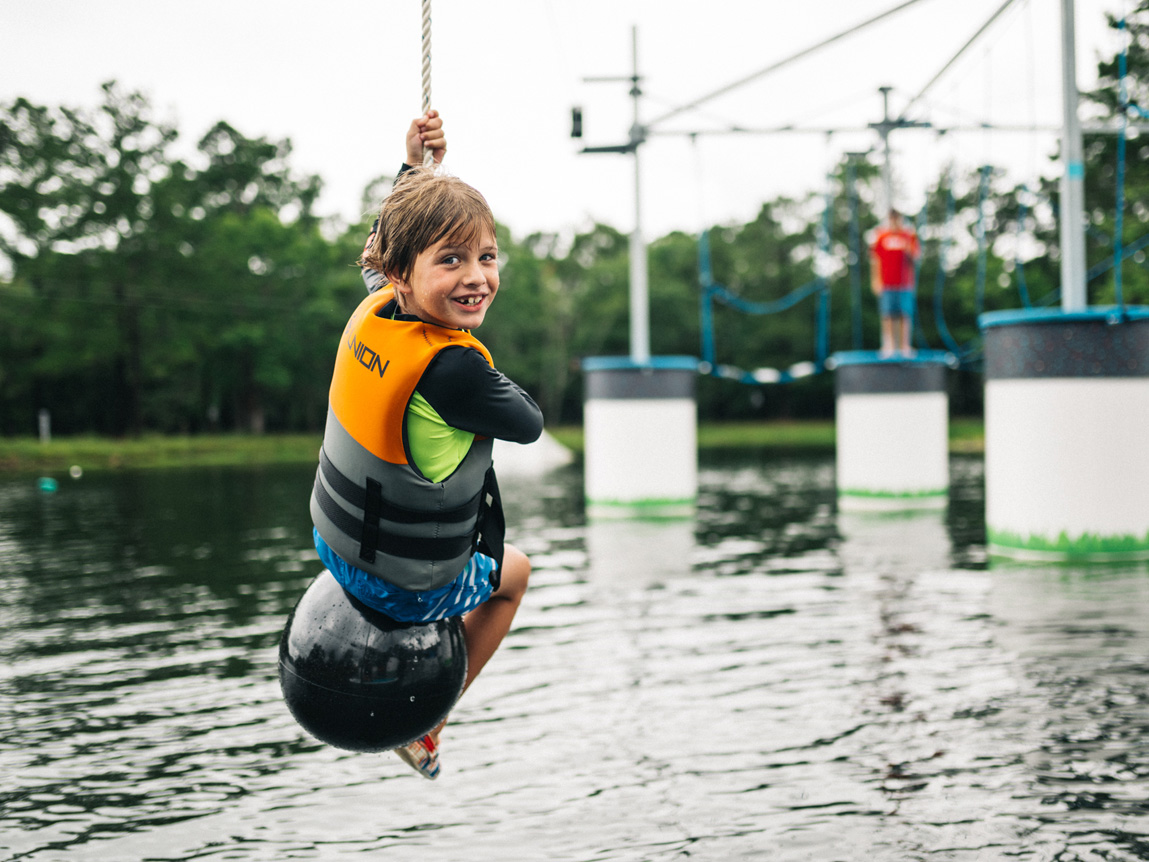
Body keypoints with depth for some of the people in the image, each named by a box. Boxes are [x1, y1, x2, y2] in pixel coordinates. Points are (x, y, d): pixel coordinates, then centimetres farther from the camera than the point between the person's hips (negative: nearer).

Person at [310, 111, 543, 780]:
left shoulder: (373, 310, -13)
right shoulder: (455, 368, -35)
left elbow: (381, 253, 12)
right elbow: (530, 426, -16)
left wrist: (415, 167, 8)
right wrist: (500, 386, 1)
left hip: (332, 542, 6)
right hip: (408, 587, -6)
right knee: (513, 572, 28)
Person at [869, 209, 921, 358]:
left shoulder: (910, 235, 6)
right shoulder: (882, 235, 6)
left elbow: (916, 256, 5)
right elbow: (875, 258, 8)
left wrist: (909, 250, -16)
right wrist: (875, 279, 3)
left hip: (905, 282, 0)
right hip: (886, 283, 0)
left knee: (906, 314, -1)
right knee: (887, 315, -1)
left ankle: (905, 345, 3)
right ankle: (888, 345, 3)